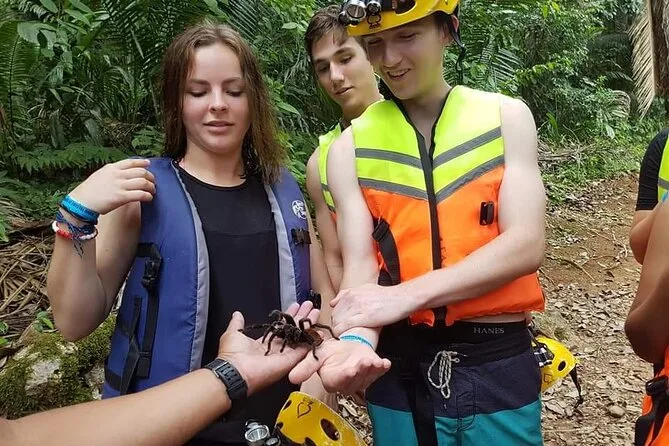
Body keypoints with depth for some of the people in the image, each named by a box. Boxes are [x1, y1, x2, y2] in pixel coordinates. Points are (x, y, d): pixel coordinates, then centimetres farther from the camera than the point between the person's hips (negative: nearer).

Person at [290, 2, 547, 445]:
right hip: (401, 372, 1)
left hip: (499, 367, 0)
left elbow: (525, 245, -10)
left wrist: (405, 295, -21)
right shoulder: (350, 147, 1)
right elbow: (360, 265, -7)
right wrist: (358, 339, -29)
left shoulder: (506, 117, 0)